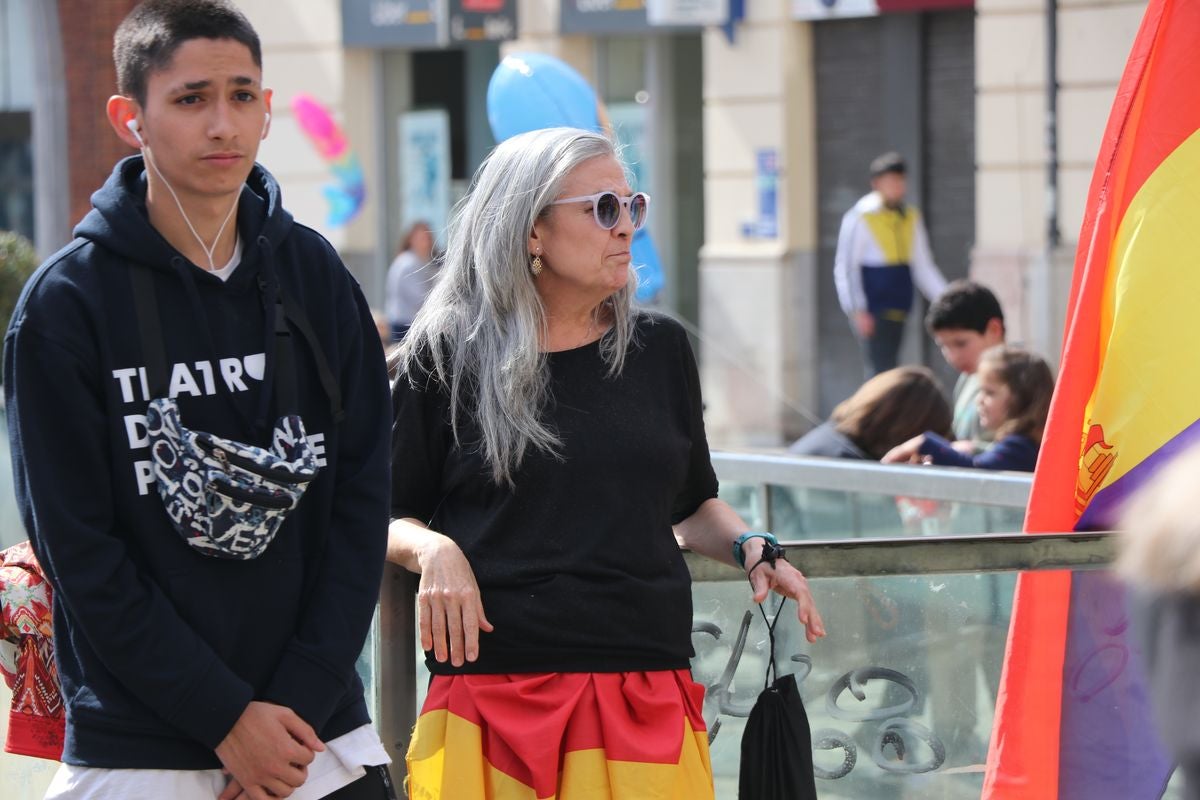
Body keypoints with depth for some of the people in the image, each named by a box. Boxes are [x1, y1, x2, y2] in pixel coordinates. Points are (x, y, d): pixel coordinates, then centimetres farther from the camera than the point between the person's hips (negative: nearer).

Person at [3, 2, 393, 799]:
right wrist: (227, 718, -12)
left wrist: (302, 699, -7)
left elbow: (360, 501, 3)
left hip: (322, 733, 3)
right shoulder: (65, 303, -5)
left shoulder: (316, 276, 5)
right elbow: (81, 552, -8)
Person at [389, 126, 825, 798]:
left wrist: (750, 549, 3)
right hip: (491, 699, -2)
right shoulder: (446, 357, 2)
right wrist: (433, 550, -13)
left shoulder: (660, 348, 11)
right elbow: (390, 516, 7)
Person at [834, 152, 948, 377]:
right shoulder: (861, 217, -9)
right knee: (881, 369, -12)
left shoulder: (911, 217, 8)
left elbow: (923, 266, 14)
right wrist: (858, 311, -17)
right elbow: (845, 267, -10)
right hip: (871, 313, -6)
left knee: (888, 372, 12)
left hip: (898, 311, 6)